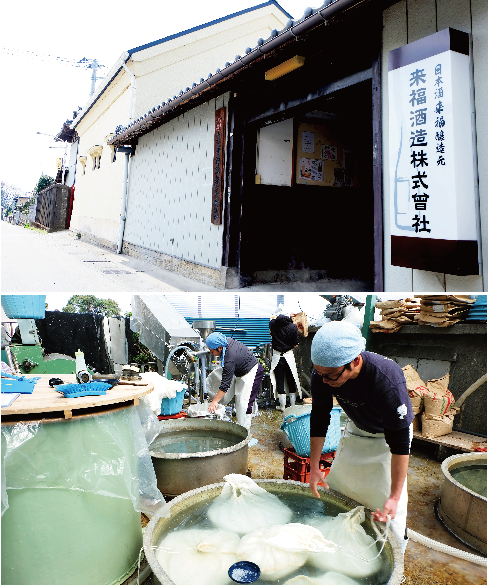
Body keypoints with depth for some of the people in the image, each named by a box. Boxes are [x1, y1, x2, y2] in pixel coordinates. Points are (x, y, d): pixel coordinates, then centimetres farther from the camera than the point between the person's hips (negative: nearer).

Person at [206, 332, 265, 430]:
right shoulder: (227, 340, -10)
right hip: (242, 373, 11)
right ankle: (240, 425, 22)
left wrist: (215, 401, -26)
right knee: (238, 398, 12)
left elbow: (225, 384, -31)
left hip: (252, 372, -11)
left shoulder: (229, 361, -34)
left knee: (244, 401, -14)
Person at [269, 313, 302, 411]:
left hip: (277, 356, 1)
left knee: (279, 382, 7)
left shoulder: (273, 324, -7)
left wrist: (287, 316, 23)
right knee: (291, 381, 13)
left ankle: (282, 406, 15)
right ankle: (292, 406, 22)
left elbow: (273, 317, 19)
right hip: (289, 356, 0)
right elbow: (296, 345, -8)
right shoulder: (293, 327, -11)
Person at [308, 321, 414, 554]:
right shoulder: (322, 375, -27)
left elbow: (399, 442, -32)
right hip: (356, 430, 5)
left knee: (389, 511, -5)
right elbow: (319, 420, -11)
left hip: (388, 435, -4)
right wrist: (314, 467, -8)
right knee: (333, 493, 13)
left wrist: (394, 496, -29)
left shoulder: (387, 379, -42)